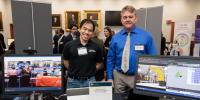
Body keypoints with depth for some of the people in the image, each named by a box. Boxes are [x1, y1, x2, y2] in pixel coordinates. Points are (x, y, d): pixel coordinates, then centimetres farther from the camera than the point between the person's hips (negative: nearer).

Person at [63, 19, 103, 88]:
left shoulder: (95, 47, -4)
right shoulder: (69, 45, -5)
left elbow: (99, 63, 9)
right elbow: (66, 61, 8)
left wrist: (90, 71, 1)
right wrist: (73, 71, 5)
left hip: (90, 81, 0)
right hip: (73, 81, 0)